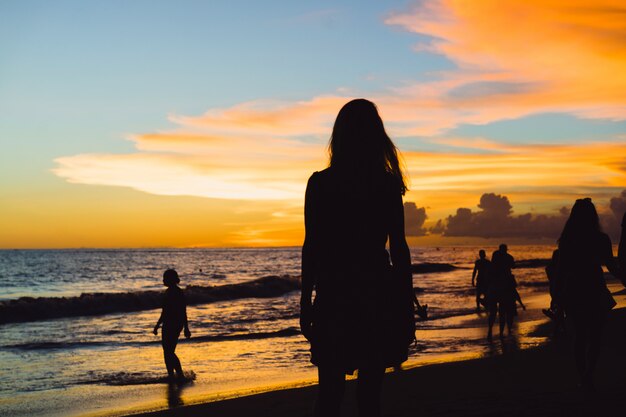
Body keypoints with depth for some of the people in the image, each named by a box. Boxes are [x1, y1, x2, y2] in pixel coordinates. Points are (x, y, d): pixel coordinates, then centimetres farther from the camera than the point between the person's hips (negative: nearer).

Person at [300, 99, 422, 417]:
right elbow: (399, 248, -1)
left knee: (330, 391, 6)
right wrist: (407, 306, 5)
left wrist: (305, 303, 3)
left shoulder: (320, 183, -3)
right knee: (370, 391, 8)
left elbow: (312, 247, -4)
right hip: (378, 296, 1)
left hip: (333, 297, -1)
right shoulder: (388, 184, -1)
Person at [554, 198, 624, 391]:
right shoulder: (601, 239, -8)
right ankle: (588, 375, -14)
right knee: (595, 336, 4)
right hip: (595, 292, -3)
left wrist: (559, 295, 8)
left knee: (579, 335, 14)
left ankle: (583, 377, 15)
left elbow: (561, 269, 1)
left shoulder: (566, 240, -1)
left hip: (573, 293, 3)